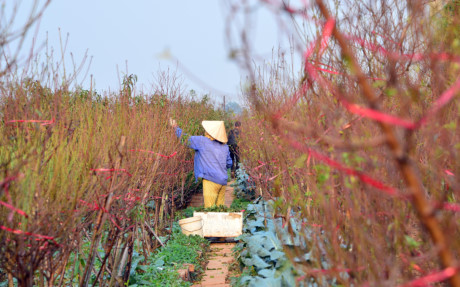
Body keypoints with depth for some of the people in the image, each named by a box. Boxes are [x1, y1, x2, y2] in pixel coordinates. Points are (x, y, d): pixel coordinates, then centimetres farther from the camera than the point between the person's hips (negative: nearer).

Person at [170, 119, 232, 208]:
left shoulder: (203, 141, -6)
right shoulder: (225, 146, 11)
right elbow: (229, 164, 17)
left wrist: (176, 128, 15)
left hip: (211, 180, -7)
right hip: (223, 181, 7)